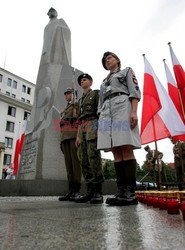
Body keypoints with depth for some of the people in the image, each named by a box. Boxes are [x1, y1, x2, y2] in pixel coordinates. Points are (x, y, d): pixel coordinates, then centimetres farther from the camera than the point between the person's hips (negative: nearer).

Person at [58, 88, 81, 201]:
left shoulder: (78, 104, 13)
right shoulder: (64, 110, 32)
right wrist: (62, 141, 17)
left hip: (75, 135, -7)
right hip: (65, 137, 7)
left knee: (75, 161, -13)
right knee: (68, 163, 0)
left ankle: (77, 191, -12)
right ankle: (71, 190, -1)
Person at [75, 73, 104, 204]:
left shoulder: (96, 93, 12)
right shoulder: (81, 100, 32)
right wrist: (78, 135, 12)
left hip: (93, 125, -7)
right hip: (83, 128, 7)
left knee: (93, 157, -19)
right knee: (84, 159, -5)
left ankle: (98, 192, -18)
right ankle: (90, 191, -5)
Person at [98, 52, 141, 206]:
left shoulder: (127, 71, 19)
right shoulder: (104, 82, 33)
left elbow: (134, 91, 2)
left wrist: (134, 112, -14)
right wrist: (100, 121, 11)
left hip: (123, 107, -5)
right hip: (107, 112, 5)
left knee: (126, 149, -16)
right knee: (116, 152, -5)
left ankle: (131, 193, -16)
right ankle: (122, 191, -6)